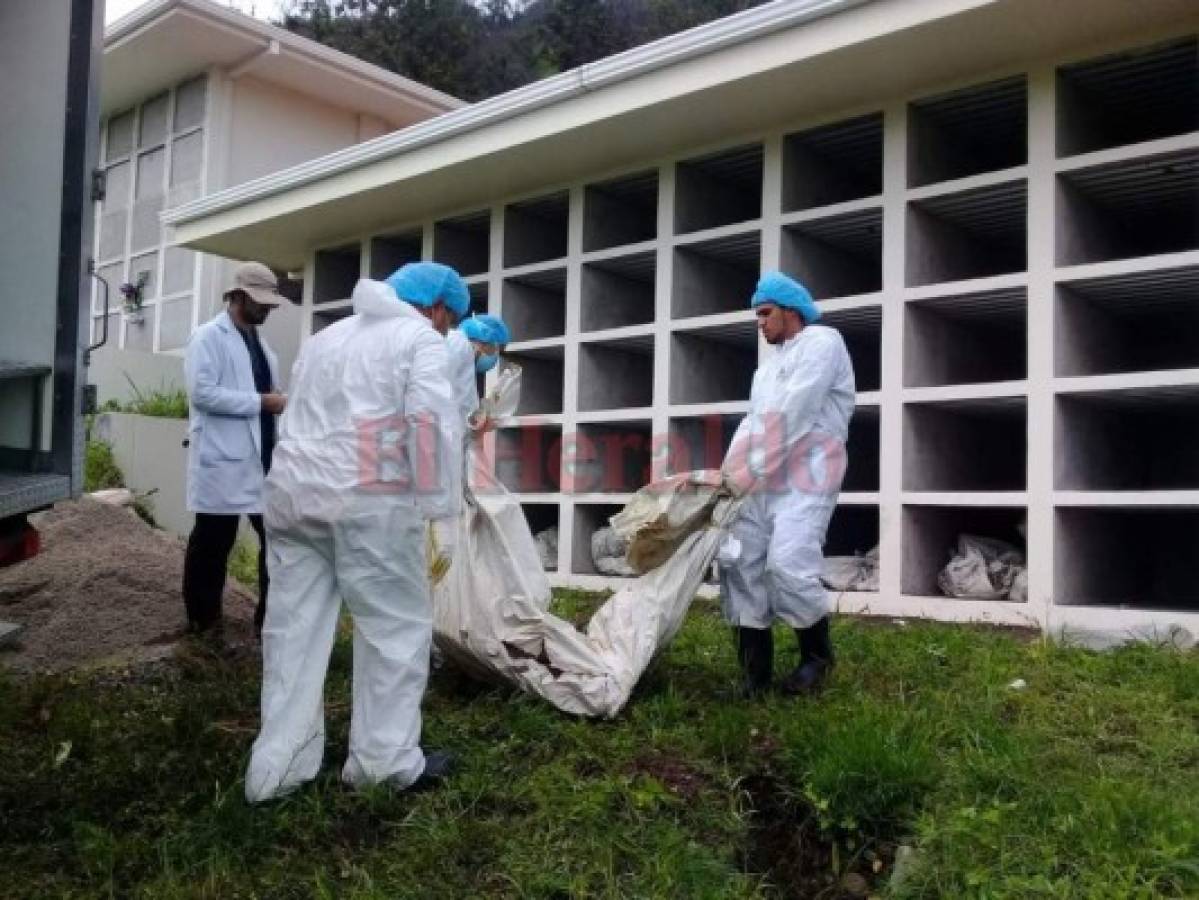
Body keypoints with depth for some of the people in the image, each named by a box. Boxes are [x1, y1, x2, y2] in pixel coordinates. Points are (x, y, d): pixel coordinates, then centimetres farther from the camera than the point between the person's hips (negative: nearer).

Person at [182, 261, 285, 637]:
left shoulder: (259, 342, 19)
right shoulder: (208, 337, -6)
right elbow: (202, 393, -18)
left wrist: (281, 404, 7)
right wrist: (261, 402, -17)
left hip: (263, 458, 8)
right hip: (223, 459, -8)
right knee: (213, 543, 4)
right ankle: (203, 619, 17)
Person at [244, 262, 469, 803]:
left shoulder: (325, 337, 27)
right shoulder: (420, 338, 3)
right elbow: (431, 424, -11)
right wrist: (442, 512, -12)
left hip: (291, 491, 7)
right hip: (368, 499, -7)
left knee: (295, 629, 9)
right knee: (396, 625, 4)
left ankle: (277, 766, 13)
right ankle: (385, 758, 10)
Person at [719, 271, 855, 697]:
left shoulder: (821, 342, -3)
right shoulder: (769, 365, 26)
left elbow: (790, 416, -14)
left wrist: (745, 475, -16)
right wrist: (730, 472, 3)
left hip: (805, 478, -8)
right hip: (762, 480, 8)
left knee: (788, 564, -18)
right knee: (740, 561, -2)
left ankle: (817, 654, 7)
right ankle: (755, 671, 3)